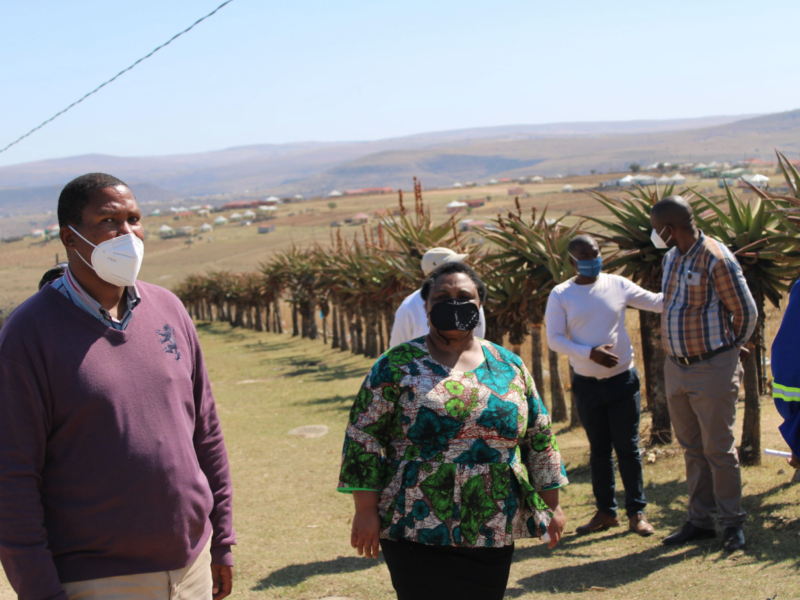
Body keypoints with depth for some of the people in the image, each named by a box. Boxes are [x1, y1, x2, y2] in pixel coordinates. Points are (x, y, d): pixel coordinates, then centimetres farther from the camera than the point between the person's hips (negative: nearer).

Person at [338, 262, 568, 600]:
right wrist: (366, 510, -8)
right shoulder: (398, 365, -2)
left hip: (495, 531, 4)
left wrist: (550, 505, 12)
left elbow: (539, 437, 14)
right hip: (419, 533, -3)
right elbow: (363, 436, -4)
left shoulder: (509, 366, 9)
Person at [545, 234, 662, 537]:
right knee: (599, 450, 11)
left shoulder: (617, 285, 0)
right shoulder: (560, 295, -3)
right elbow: (554, 339, -8)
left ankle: (637, 512, 12)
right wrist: (590, 353, -19)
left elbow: (657, 301, 7)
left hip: (623, 380, 0)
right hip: (587, 384, 0)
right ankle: (606, 512, 22)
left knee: (628, 448, 3)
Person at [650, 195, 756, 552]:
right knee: (692, 448, 12)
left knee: (719, 448, -1)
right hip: (676, 368, 8)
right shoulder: (671, 258, 9)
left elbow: (746, 312, -9)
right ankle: (700, 521, 21)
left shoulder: (715, 259, -16)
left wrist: (731, 347, 5)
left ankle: (732, 522, 12)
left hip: (712, 369, -8)